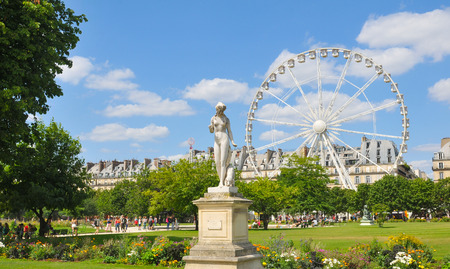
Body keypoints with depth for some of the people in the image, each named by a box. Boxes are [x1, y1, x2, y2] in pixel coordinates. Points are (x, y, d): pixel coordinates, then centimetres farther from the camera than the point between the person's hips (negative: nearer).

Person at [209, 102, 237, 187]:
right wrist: (210, 128, -14)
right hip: (216, 141, 3)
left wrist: (232, 141, -7)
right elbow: (212, 131, 11)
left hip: (224, 139, -3)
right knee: (217, 163, -2)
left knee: (223, 161, -12)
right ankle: (221, 180, 10)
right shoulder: (213, 118, 9)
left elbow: (229, 131, 6)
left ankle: (222, 182, -13)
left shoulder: (226, 119, 4)